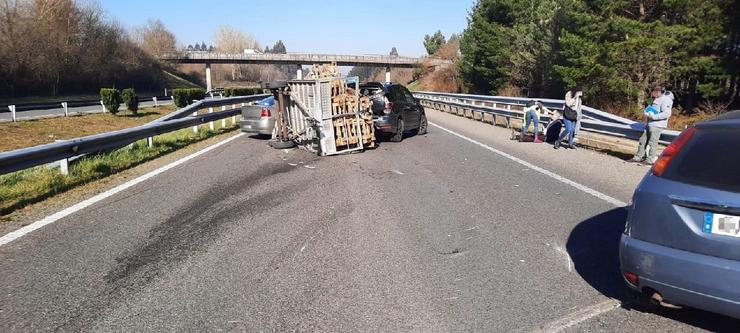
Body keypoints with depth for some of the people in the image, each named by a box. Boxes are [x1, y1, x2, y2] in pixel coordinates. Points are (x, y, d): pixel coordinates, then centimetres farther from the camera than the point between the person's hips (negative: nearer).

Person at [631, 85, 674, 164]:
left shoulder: (665, 100, -12)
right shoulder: (656, 99, 18)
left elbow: (667, 113, -22)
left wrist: (653, 117, -22)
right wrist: (647, 116, 15)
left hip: (657, 125, -10)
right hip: (649, 124, 10)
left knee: (652, 142, -5)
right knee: (643, 140, 11)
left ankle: (650, 160, 2)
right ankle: (638, 157, 17)